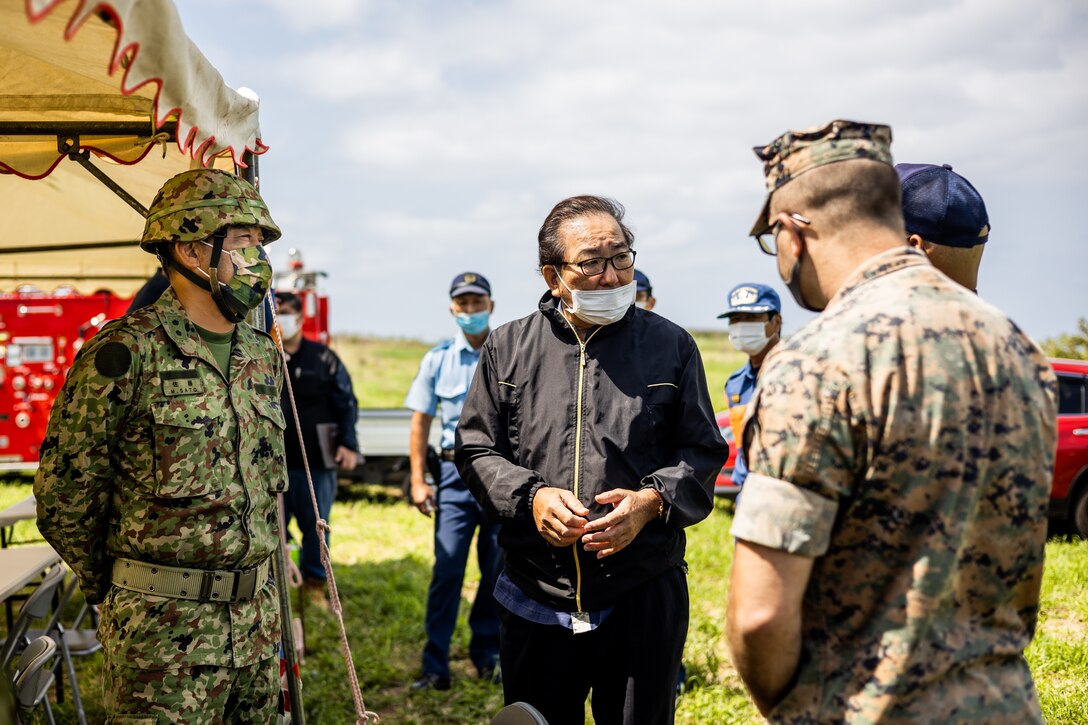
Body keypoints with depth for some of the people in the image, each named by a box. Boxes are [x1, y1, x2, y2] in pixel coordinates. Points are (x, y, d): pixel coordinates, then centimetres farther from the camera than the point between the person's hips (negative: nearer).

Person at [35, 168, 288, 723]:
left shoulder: (264, 356, 10)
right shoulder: (126, 352, -11)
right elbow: (64, 492, -6)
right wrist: (111, 588, 5)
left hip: (257, 614, 6)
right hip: (164, 627, -6)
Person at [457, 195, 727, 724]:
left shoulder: (670, 346, 3)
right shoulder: (507, 348, 4)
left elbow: (703, 451, 5)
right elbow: (476, 449, 6)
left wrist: (653, 500, -13)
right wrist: (531, 495, -12)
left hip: (644, 599, -1)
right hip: (536, 597, 1)